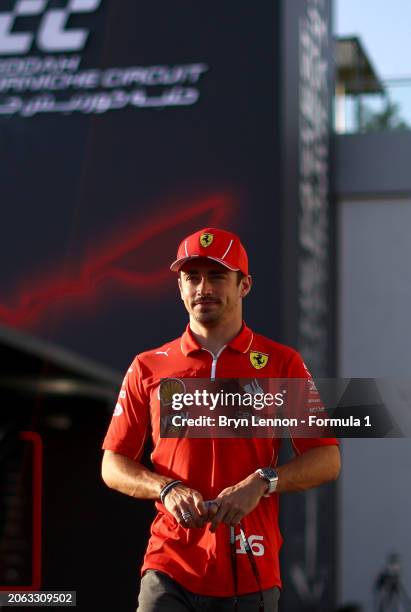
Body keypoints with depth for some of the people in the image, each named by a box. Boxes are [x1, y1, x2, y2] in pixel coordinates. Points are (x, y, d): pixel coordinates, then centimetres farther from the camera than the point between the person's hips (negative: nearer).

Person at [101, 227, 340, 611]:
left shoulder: (281, 363, 7)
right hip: (170, 570, 0)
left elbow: (327, 460, 4)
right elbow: (112, 466, 11)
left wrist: (261, 483, -12)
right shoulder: (148, 367, 10)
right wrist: (167, 489, -8)